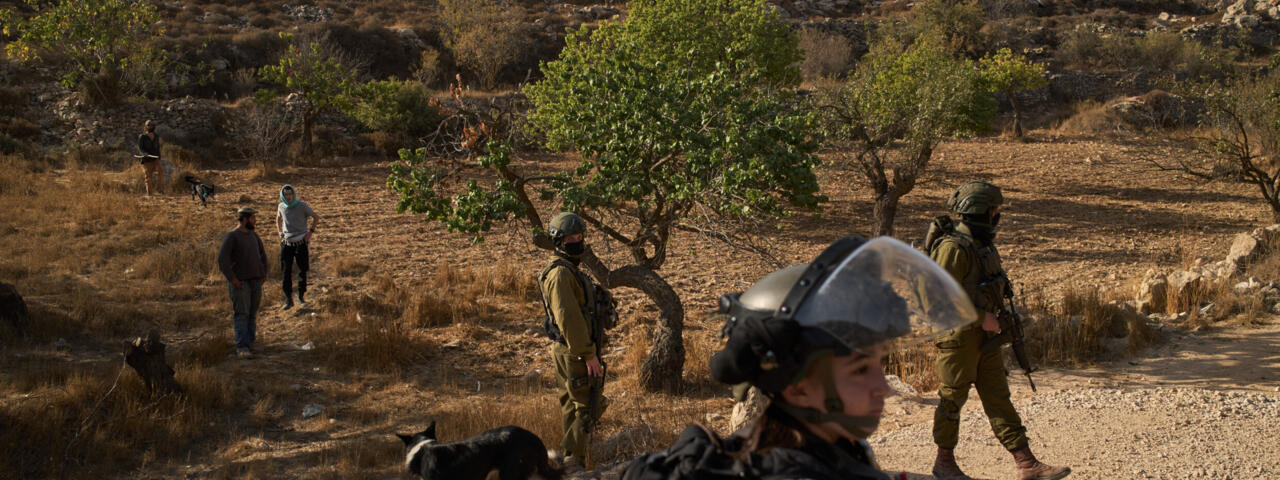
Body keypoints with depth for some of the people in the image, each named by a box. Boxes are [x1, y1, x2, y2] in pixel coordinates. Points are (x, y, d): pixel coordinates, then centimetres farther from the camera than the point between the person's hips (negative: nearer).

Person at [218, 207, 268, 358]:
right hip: (240, 282, -7)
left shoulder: (253, 235, 14)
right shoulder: (231, 236, -8)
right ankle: (241, 347, -12)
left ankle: (249, 344, 11)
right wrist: (232, 279, -18)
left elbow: (262, 254, 28)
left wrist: (263, 273, 18)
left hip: (255, 281, 7)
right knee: (241, 313, -10)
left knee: (252, 314, 6)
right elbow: (222, 258, -16)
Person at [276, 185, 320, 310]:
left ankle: (301, 296, 17)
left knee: (302, 271, 3)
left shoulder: (302, 206, -8)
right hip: (287, 243, 2)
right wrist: (280, 233, 12)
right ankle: (288, 300, 0)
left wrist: (310, 232, -5)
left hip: (301, 242, -2)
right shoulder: (281, 207, 2)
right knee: (286, 272, -3)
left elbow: (316, 217, 2)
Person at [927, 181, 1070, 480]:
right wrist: (981, 318, -19)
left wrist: (1000, 322, 15)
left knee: (999, 399, 6)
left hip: (985, 336, 9)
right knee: (952, 399, 4)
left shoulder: (983, 245, 11)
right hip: (959, 336, -9)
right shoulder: (953, 248, -18)